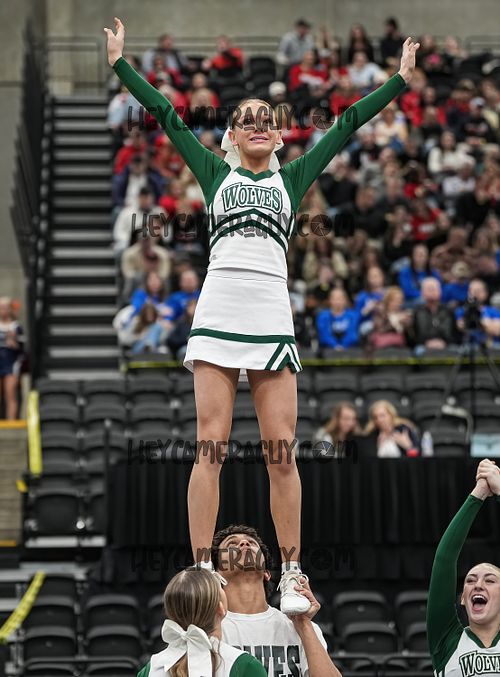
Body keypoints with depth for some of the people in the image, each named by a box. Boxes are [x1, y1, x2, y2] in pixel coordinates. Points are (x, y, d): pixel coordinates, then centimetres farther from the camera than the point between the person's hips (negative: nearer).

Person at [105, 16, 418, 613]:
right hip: (217, 314, -1)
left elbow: (346, 127, 20)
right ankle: (202, 575, -7)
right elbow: (166, 116, 18)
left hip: (273, 318, 1)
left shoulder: (292, 177, 19)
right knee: (211, 445, -7)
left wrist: (400, 79, 21)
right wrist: (120, 63, 18)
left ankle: (292, 577, 1)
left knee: (281, 451, -4)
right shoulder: (215, 173, 17)